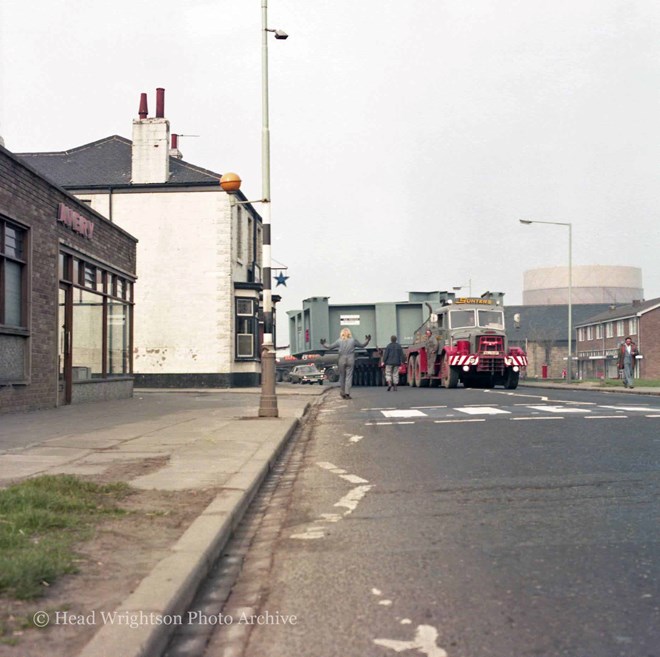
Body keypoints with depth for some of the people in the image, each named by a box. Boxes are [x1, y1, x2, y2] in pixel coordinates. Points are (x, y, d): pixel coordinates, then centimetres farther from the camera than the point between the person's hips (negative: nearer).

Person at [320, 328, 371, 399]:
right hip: (350, 360, 0)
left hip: (341, 360, 0)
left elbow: (330, 346, 5)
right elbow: (362, 344, 15)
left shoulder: (339, 341, 1)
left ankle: (342, 393, 15)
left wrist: (323, 344, 20)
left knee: (342, 376, 10)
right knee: (349, 376, 0)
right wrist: (367, 340, 31)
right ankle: (347, 393, -8)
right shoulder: (353, 340, 4)